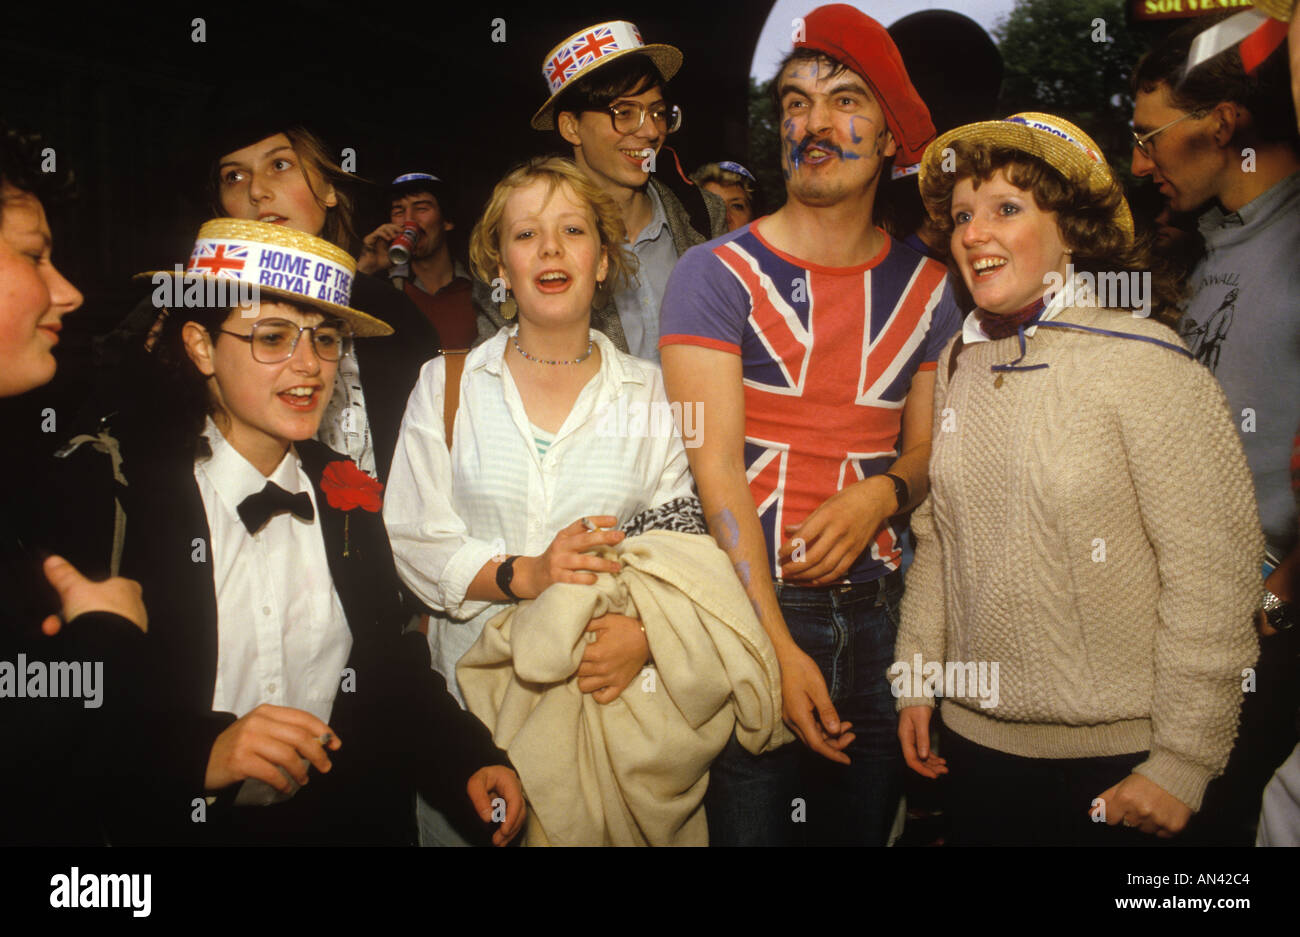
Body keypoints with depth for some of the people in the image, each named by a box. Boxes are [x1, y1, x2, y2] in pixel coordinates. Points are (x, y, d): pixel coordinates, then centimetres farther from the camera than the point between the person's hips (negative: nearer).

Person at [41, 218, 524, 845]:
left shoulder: (344, 493, 7)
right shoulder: (113, 492, -6)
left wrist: (471, 760, -2)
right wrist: (201, 751, -23)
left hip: (348, 818, 4)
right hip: (185, 823, -3)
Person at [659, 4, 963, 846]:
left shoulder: (926, 288, 8)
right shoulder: (718, 275, -5)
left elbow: (931, 452, 13)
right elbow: (716, 468, -12)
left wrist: (881, 495, -11)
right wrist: (780, 648, -17)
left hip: (876, 610, 4)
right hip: (748, 609, -3)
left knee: (864, 822, 14)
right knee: (744, 822, 5)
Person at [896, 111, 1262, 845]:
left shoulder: (1148, 365, -14)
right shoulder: (962, 364, 3)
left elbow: (1213, 577, -14)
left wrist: (1184, 762, -13)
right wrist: (917, 681, 9)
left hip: (1112, 757, -5)